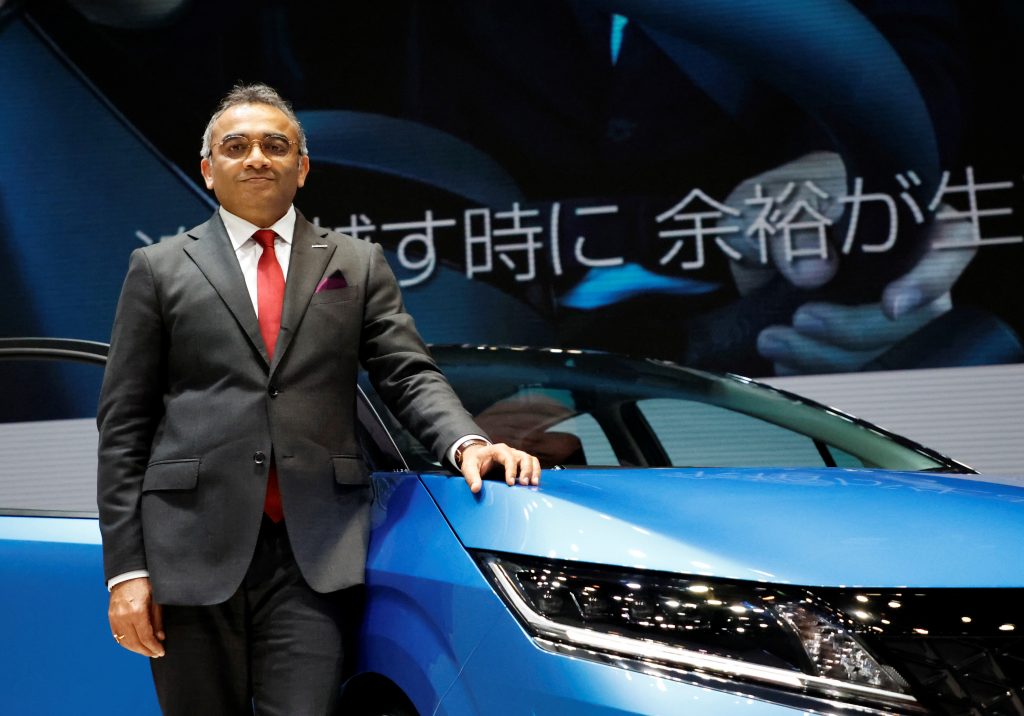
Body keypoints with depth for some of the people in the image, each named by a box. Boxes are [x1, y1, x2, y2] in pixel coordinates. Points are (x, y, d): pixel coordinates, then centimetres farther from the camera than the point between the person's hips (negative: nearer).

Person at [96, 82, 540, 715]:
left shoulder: (358, 265, 14)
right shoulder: (160, 269, 10)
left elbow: (410, 376, 7)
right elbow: (124, 424, 6)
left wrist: (467, 442, -15)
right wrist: (126, 568, -1)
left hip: (315, 552, 0)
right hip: (193, 551, 0)